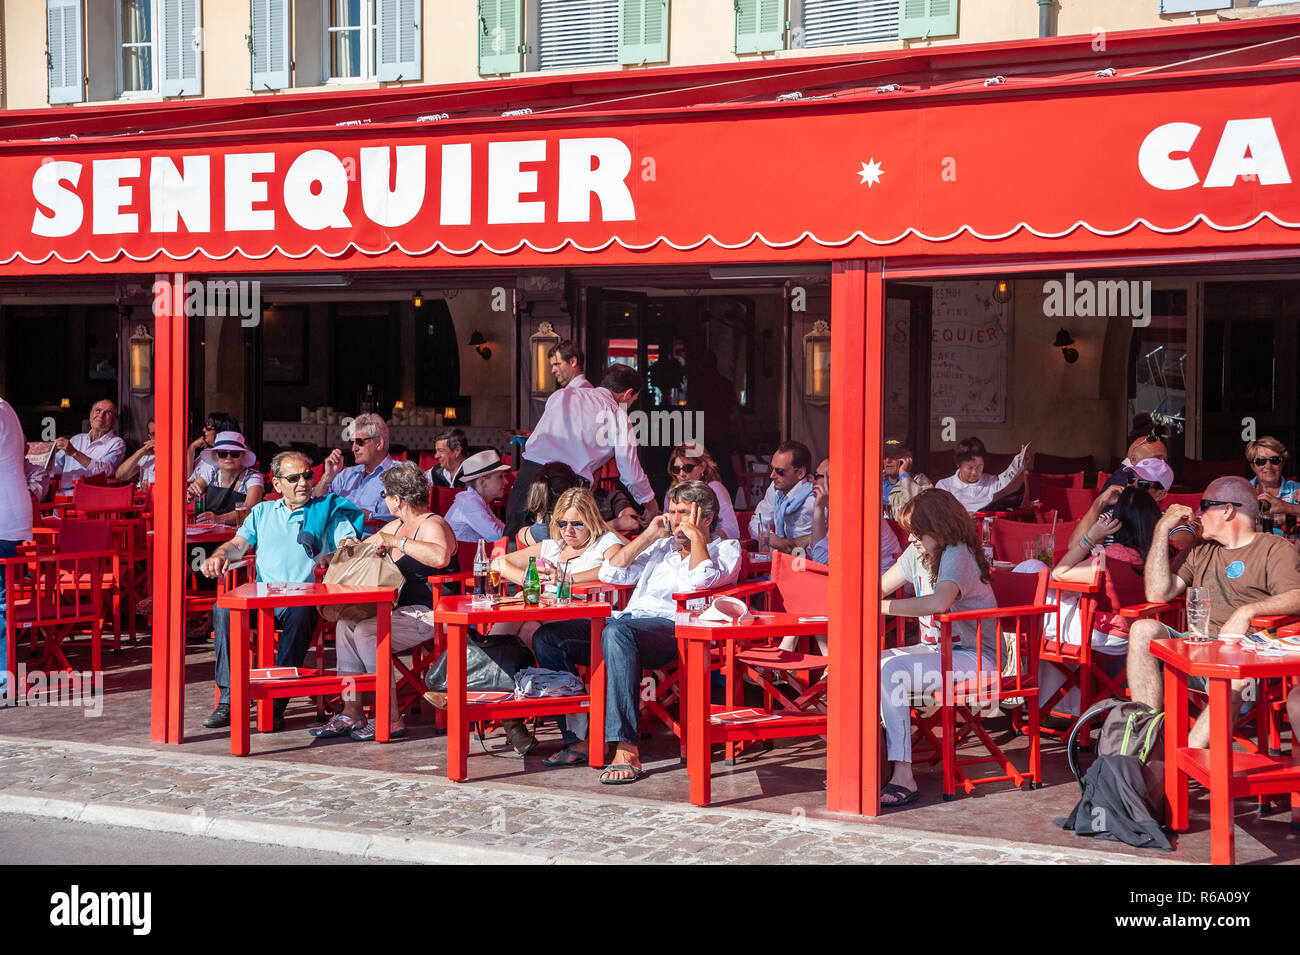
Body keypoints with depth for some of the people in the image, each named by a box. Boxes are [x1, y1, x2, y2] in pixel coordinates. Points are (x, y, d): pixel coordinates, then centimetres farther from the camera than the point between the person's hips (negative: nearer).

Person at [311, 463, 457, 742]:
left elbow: (440, 557, -37)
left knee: (366, 632, -26)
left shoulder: (433, 525, -12)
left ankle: (390, 720, -22)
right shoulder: (395, 527, 17)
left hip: (430, 614, -9)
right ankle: (351, 713, -12)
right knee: (346, 624, -10)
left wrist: (395, 542, -32)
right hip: (402, 609, 9)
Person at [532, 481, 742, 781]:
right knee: (546, 638, -9)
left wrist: (696, 535, 1)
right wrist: (649, 535, 16)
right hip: (628, 620, 8)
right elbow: (610, 573, 20)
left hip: (673, 628, -8)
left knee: (617, 631, -41)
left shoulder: (726, 549, 12)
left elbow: (703, 580, -12)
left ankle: (627, 751, -47)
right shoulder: (662, 547, 30)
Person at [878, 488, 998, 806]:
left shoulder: (957, 555, -20)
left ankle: (904, 778, -31)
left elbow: (938, 603, -39)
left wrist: (882, 607, -35)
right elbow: (879, 588, 17)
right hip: (936, 650, 9)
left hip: (974, 660, -9)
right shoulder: (918, 553, 8)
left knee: (891, 671, -30)